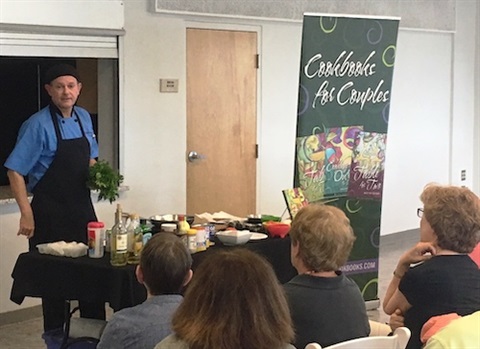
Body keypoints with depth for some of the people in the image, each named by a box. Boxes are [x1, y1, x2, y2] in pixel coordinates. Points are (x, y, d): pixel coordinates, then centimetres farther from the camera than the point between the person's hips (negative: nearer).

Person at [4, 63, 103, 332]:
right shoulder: (38, 125, -13)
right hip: (50, 212, -6)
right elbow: (15, 172, -13)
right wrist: (27, 214, -17)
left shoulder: (84, 118, 6)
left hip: (82, 206, 6)